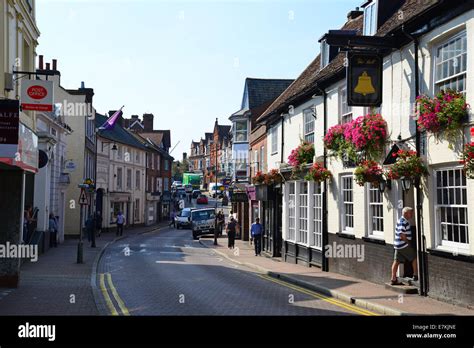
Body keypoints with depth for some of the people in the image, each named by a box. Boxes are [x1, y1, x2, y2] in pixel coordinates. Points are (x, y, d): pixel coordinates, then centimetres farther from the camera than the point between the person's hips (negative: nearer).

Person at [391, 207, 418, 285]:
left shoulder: (401, 221, 16)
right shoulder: (403, 222, -16)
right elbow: (401, 234, -24)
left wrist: (407, 241, 19)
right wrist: (408, 241, -15)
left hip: (398, 245, 9)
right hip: (404, 245, -9)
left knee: (396, 261, 7)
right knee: (414, 258, 4)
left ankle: (393, 279, 8)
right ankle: (415, 275, 11)